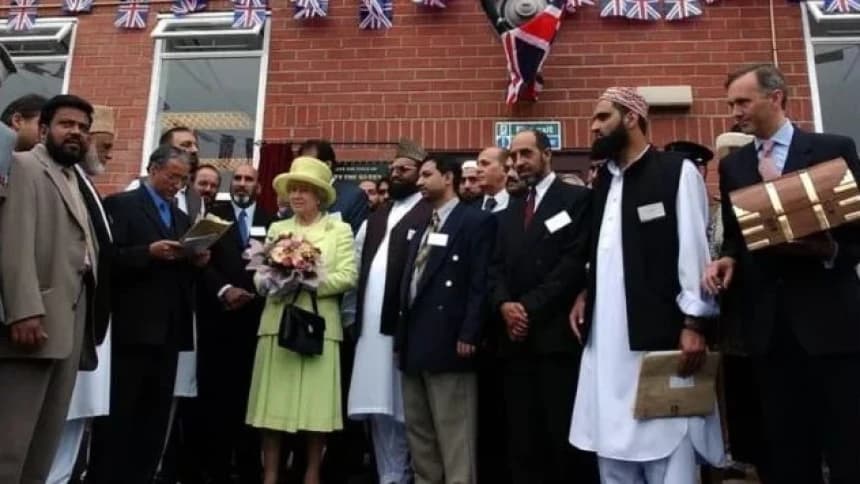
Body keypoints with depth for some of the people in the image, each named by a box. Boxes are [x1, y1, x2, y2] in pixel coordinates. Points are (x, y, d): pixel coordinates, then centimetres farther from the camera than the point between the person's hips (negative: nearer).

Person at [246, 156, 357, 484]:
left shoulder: (339, 230, 5)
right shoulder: (276, 229, 15)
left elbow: (348, 277, -5)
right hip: (277, 324, 3)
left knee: (316, 403, 1)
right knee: (273, 403, 3)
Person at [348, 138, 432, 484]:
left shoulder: (429, 215, -5)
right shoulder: (376, 218, 21)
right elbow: (358, 268, 19)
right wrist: (354, 313, 10)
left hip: (404, 326, -7)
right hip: (371, 326, 7)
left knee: (401, 410, 1)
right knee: (378, 408, 12)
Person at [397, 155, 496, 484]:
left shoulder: (476, 221, -3)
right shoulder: (422, 228, 22)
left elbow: (480, 284, -11)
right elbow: (409, 284, 18)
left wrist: (468, 336, -18)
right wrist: (402, 337, 13)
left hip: (449, 343, -8)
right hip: (415, 344, 9)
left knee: (454, 438, -2)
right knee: (419, 434, 15)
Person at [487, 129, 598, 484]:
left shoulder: (577, 199, 1)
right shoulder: (510, 211, 20)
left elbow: (575, 263, -10)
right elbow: (496, 267, 12)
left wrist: (530, 307, -13)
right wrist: (504, 305, -7)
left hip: (558, 335, -5)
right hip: (516, 339, 6)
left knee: (567, 437, 0)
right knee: (522, 440, 8)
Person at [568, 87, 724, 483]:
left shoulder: (676, 170, -2)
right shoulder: (603, 181, 17)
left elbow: (693, 250, -8)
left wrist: (693, 324, -13)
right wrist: (586, 294, 6)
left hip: (659, 337, -6)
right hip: (606, 340, 7)